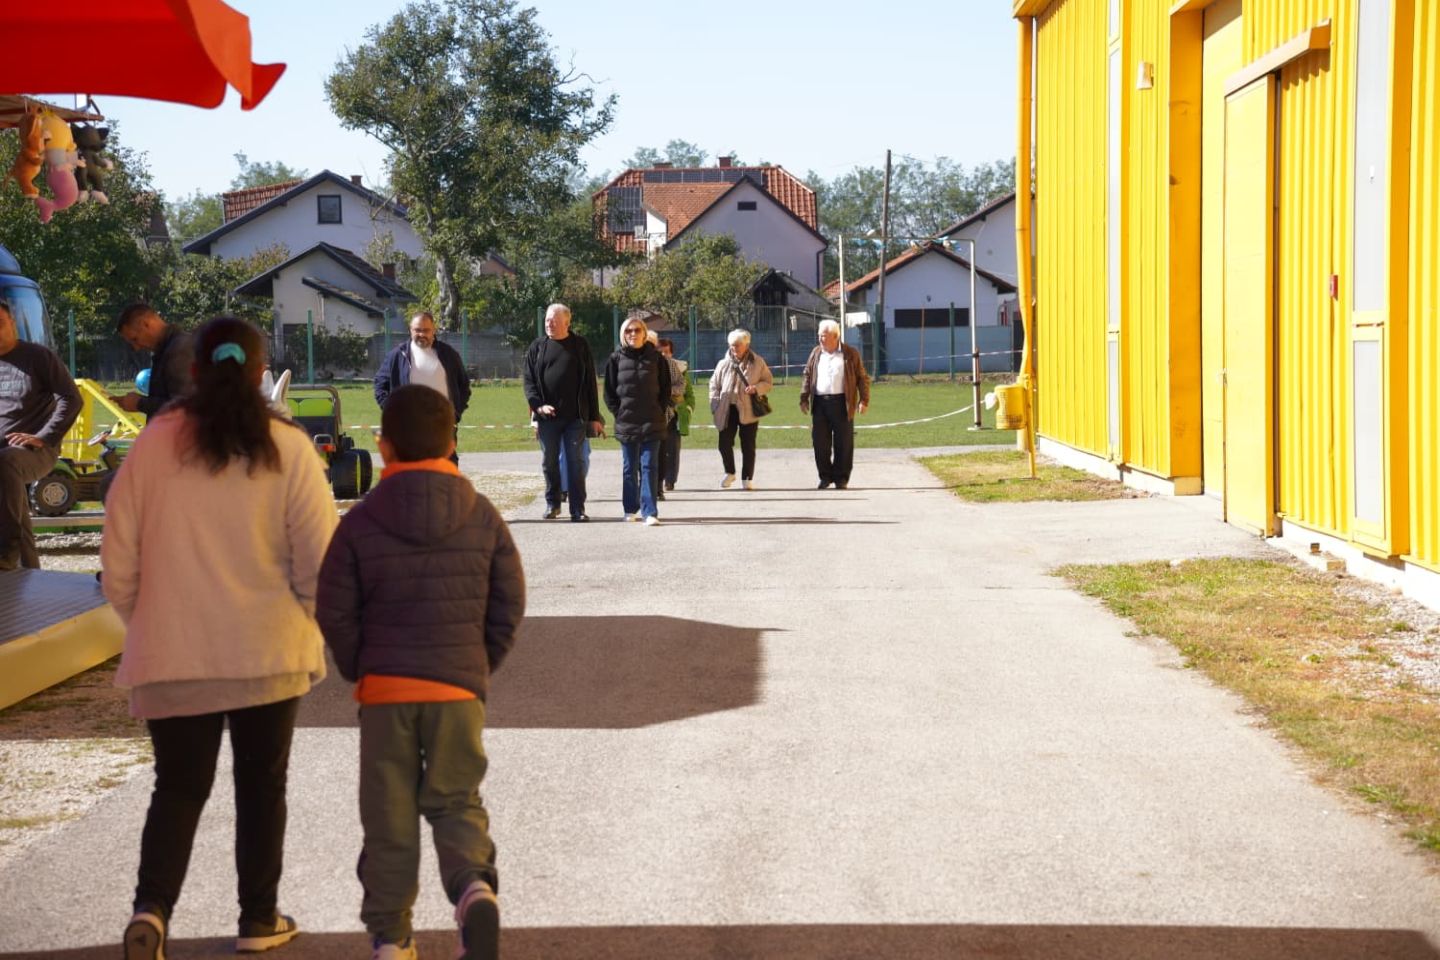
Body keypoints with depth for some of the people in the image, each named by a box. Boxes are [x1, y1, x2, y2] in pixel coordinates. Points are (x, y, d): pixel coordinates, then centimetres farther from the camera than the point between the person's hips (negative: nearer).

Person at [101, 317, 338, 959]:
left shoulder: (155, 445, -5)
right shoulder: (287, 449, -8)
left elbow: (118, 561, -1)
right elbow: (319, 559, -7)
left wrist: (145, 623, 15)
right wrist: (311, 632, 10)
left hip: (171, 656, 1)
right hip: (269, 653, -1)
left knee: (178, 787, 11)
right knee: (261, 786, 14)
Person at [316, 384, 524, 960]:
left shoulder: (361, 523, -4)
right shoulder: (484, 518, 0)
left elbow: (335, 612, -2)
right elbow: (510, 605, 3)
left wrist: (359, 672, 11)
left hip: (384, 688, -1)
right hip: (460, 685, 1)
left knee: (389, 816, 9)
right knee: (456, 803, 9)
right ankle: (475, 886, -19)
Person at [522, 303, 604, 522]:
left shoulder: (580, 346, 5)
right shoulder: (537, 347, 7)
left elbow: (590, 383, 6)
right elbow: (529, 380, 6)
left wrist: (594, 417, 3)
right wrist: (538, 405, -11)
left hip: (576, 416, -1)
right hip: (547, 416, 2)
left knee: (576, 462, -2)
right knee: (549, 462, 8)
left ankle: (578, 508, 0)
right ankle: (552, 504, 20)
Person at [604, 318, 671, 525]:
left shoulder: (656, 358, 3)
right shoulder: (616, 359, 3)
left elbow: (665, 388, 8)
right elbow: (609, 391, 7)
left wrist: (661, 411, 0)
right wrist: (618, 413, -1)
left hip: (652, 423, -1)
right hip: (626, 422, 1)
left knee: (649, 467, -6)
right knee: (629, 468, 9)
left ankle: (650, 511, -9)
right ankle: (631, 509, 18)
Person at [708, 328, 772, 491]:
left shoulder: (757, 363, 1)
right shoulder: (723, 364, 5)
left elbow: (768, 382, 6)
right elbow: (714, 384, 13)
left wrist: (757, 388, -15)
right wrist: (715, 404, 2)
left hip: (748, 411, -2)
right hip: (727, 410, 2)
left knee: (748, 446, 2)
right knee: (724, 444, 0)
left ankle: (747, 479, 13)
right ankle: (729, 473, 24)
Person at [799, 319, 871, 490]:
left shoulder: (851, 354, 1)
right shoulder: (816, 353, 12)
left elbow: (863, 378, 1)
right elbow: (807, 376, 15)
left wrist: (864, 400, -7)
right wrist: (804, 398, 8)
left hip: (842, 403, -3)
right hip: (820, 403, 3)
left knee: (843, 443, 0)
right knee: (820, 442, 3)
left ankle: (841, 478, 9)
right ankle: (825, 476, 14)